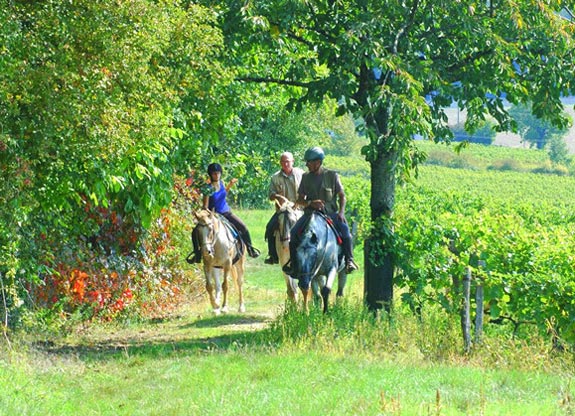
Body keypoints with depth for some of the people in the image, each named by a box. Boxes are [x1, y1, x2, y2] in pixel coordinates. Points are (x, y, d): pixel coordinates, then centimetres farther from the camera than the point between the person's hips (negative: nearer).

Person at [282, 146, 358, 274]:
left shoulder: (332, 175, 2)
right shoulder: (306, 177, 8)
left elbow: (342, 196, 6)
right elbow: (300, 199, 8)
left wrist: (341, 212, -11)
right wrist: (310, 203, -14)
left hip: (331, 212, -2)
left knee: (344, 229, -29)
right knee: (295, 232, -21)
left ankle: (349, 260, -22)